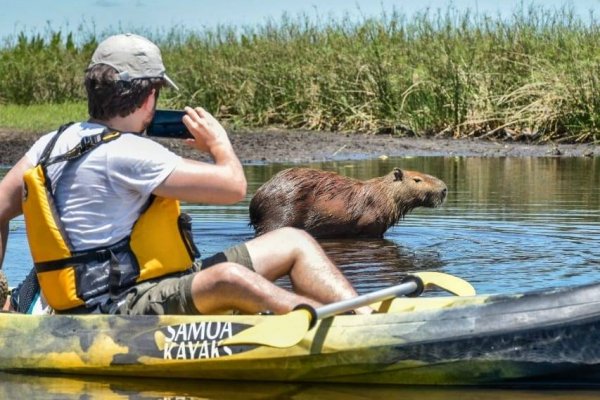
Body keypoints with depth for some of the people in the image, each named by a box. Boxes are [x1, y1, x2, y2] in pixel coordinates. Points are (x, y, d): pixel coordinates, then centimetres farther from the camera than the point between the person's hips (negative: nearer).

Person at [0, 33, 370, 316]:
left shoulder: (56, 142, 11)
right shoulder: (127, 153, -17)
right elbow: (233, 186, -14)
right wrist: (219, 142, 7)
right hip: (116, 310, -10)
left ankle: (368, 317, -13)